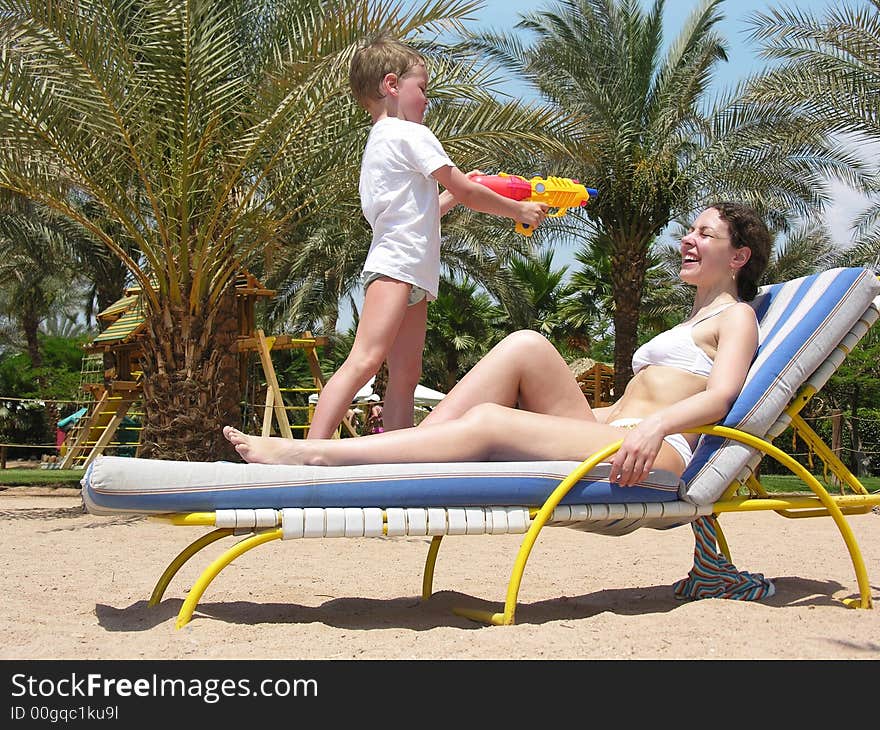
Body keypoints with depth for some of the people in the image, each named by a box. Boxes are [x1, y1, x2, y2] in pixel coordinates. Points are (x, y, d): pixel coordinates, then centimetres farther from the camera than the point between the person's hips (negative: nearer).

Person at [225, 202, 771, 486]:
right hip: (605, 432, 8)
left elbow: (721, 395, -12)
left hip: (656, 453, -8)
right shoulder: (692, 319, 35)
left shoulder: (736, 316, 9)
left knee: (489, 422, -27)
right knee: (526, 345, -13)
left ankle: (315, 454, -31)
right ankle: (409, 446, -22)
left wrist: (655, 425, -31)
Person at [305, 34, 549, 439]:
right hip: (396, 265, -11)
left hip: (411, 275, 11)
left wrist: (456, 190, 29)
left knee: (405, 378, 4)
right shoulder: (411, 134, -2)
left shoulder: (378, 142, 27)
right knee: (364, 360, -22)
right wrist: (519, 210, 11)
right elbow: (466, 193, -1)